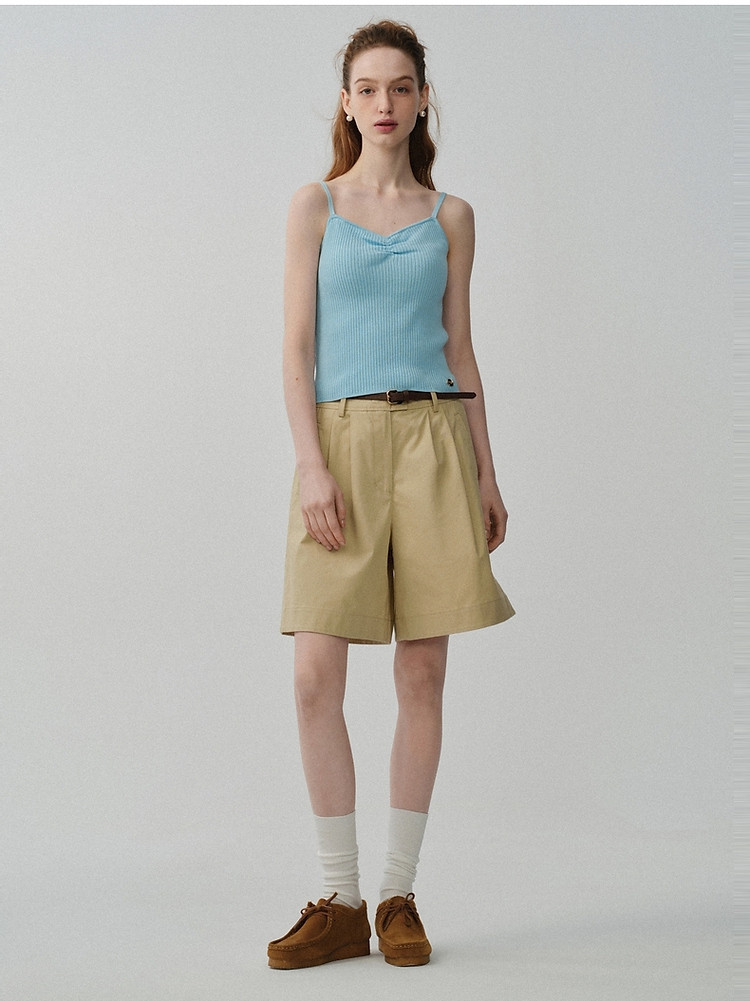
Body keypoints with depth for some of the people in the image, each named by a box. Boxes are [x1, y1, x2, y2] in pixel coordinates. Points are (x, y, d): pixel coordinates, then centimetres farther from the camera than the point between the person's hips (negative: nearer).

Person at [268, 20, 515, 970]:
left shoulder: (450, 216, 12)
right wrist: (313, 465, -11)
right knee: (316, 675, -7)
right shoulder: (315, 206, 8)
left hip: (432, 438, 1)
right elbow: (297, 347, 1)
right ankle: (339, 900, 6)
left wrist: (486, 473, 8)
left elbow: (460, 349, 13)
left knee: (422, 673, 1)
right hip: (341, 438, -1)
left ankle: (399, 895, 12)